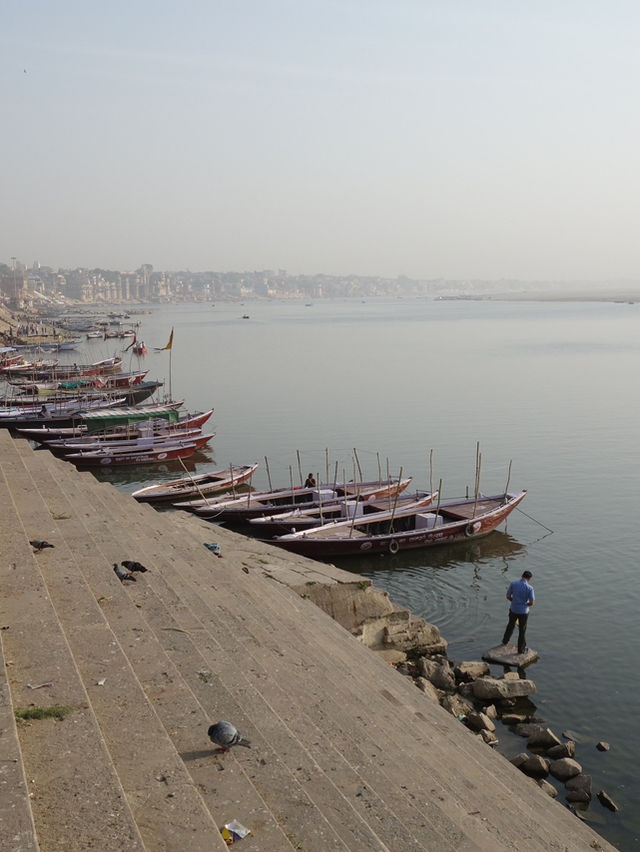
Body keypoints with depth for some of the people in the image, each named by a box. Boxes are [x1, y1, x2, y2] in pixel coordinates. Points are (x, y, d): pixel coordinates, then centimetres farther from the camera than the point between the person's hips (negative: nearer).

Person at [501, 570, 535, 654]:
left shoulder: (513, 583, -10)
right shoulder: (530, 588, -17)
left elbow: (508, 596, -4)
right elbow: (532, 603, -16)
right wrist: (526, 604, 6)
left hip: (513, 609, 3)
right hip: (523, 611, -3)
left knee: (511, 625, 30)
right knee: (522, 630, 15)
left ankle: (505, 641, 48)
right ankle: (521, 649, 26)